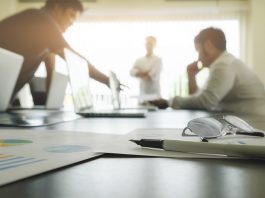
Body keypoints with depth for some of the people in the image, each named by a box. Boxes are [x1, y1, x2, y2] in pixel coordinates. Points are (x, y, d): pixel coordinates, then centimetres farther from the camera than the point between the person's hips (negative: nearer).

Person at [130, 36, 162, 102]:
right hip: (142, 93, 3)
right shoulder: (139, 60, 9)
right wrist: (147, 72, -14)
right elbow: (132, 72, -4)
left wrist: (141, 73, 0)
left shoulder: (158, 60, -2)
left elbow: (154, 76, -12)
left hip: (154, 93, -3)